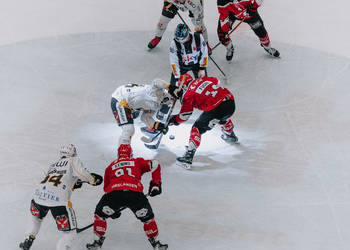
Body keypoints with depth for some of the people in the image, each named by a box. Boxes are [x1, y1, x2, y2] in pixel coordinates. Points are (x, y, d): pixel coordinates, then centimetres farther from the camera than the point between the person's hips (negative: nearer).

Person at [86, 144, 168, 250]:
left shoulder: (111, 166, 34)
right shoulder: (137, 162, 28)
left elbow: (106, 187, 38)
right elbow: (154, 164, 15)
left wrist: (114, 210, 46)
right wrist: (156, 183, 21)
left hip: (114, 192, 1)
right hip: (135, 193, 0)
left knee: (100, 213, 25)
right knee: (147, 217, 23)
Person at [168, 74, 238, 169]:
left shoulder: (188, 95, 4)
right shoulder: (203, 79, 18)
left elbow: (184, 116, 7)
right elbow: (217, 82, 32)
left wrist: (172, 120, 23)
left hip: (216, 109, -7)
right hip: (231, 104, 7)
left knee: (197, 128, 4)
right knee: (223, 118, 40)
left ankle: (189, 157, -6)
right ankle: (230, 135, 65)